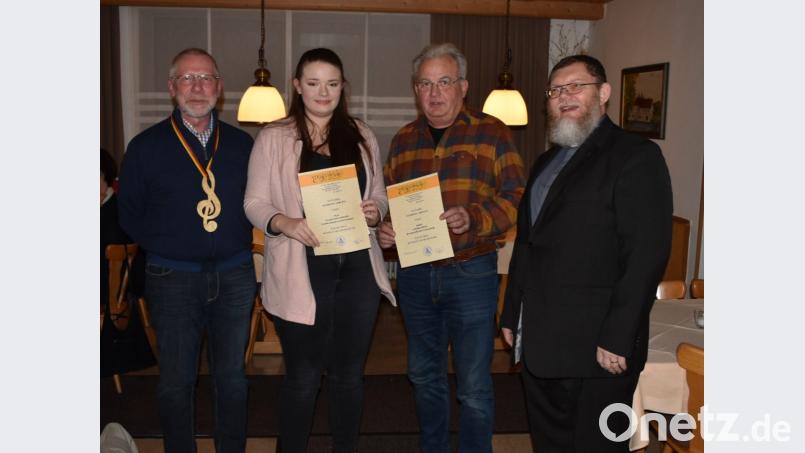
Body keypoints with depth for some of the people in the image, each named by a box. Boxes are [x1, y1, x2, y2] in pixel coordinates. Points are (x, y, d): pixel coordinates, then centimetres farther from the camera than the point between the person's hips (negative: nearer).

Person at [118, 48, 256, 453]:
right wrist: (166, 245, -5)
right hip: (173, 278, -2)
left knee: (232, 376, 13)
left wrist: (240, 243, -1)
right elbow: (130, 215, 4)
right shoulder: (146, 146, 0)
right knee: (176, 380, 8)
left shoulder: (241, 144, 6)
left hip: (235, 275, 2)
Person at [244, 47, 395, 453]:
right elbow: (254, 203, -3)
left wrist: (375, 211, -9)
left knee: (348, 372, 14)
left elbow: (379, 194, 14)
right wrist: (286, 223, -23)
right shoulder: (274, 137, -1)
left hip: (357, 267, 4)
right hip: (302, 271, -3)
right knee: (303, 376, 6)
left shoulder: (362, 136, 10)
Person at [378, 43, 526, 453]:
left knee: (474, 387, 4)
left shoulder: (492, 133, -3)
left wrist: (474, 218, -23)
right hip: (414, 273, 5)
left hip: (471, 273, -4)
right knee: (424, 376, 18)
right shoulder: (403, 140, 10)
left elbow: (516, 197, -6)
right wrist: (385, 229, -2)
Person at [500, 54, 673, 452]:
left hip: (598, 349, -7)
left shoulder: (636, 156, -8)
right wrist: (511, 315, 16)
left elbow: (647, 254, -16)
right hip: (539, 345, 7)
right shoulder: (546, 162, 17)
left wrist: (618, 338, -20)